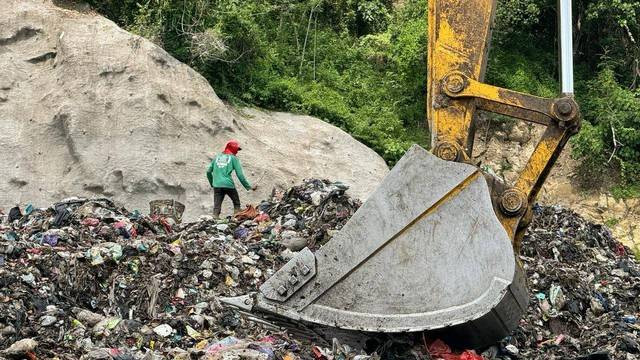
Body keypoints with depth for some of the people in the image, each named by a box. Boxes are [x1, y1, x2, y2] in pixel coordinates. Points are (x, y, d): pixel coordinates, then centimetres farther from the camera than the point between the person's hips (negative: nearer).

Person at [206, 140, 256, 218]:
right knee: (236, 203, 16)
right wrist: (248, 187, 5)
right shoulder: (233, 158, 4)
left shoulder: (217, 156, 15)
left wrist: (212, 183, 29)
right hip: (228, 185, -3)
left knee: (217, 206, 4)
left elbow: (208, 172, 15)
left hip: (217, 185, 3)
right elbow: (240, 175, -1)